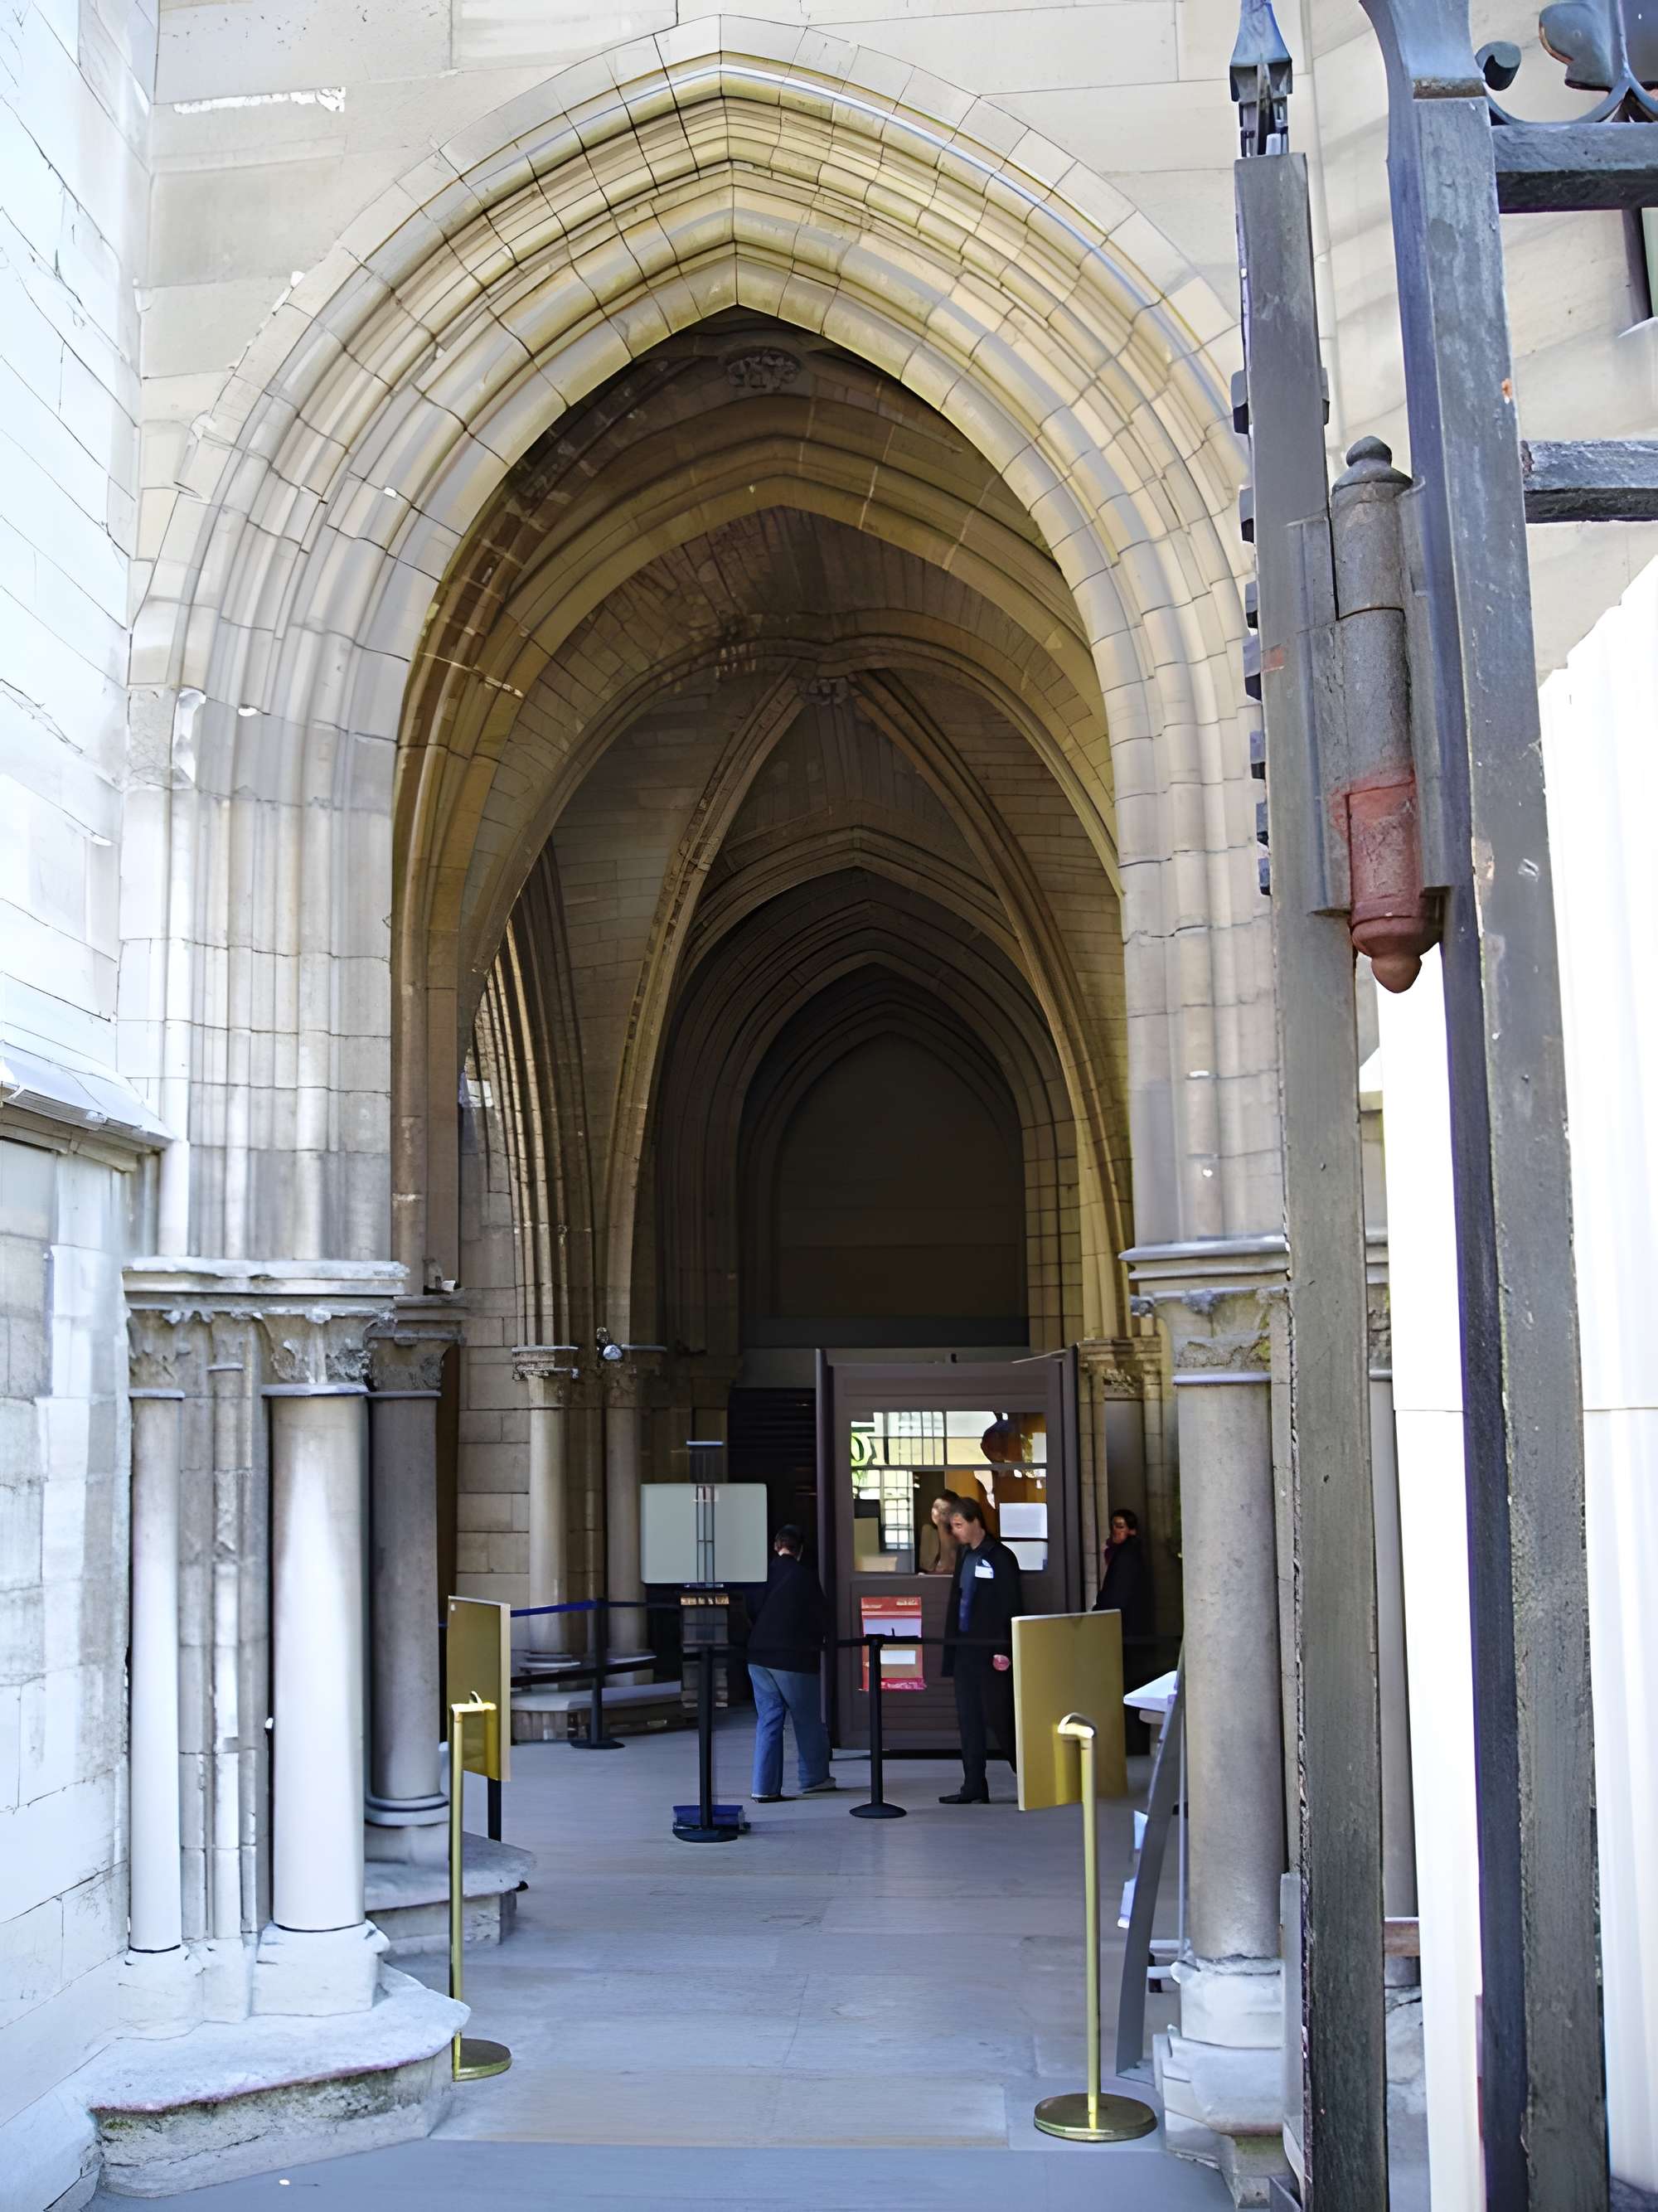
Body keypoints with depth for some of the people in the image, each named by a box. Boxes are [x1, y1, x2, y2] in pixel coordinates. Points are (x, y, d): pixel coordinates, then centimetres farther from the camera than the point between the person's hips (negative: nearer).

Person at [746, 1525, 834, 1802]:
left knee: (767, 1720, 8)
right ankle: (814, 1778, 22)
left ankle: (765, 1787, 4)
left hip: (758, 1657, 4)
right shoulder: (803, 1575, -10)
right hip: (794, 1657, -4)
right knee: (807, 1720, 12)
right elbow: (822, 1618, -4)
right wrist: (813, 1640, 15)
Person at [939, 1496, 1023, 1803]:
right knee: (968, 1719, 7)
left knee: (998, 1717, -4)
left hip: (990, 1651, -8)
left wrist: (1004, 1649, -16)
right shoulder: (965, 1557, 14)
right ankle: (974, 1787, 10)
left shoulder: (1000, 1558, -9)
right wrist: (951, 1645, 14)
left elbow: (1012, 1607, -12)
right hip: (964, 1649, 8)